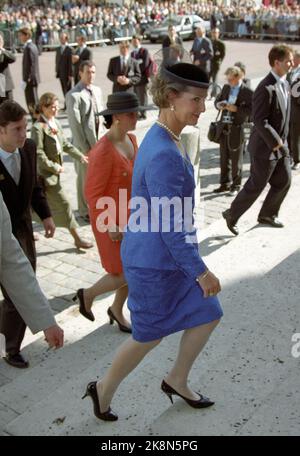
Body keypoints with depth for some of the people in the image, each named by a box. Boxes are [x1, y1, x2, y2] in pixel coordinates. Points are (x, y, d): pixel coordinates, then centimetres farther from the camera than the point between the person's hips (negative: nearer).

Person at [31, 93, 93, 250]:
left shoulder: (55, 123, 6)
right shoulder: (38, 127, -18)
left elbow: (65, 144, 13)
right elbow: (38, 154, -20)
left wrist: (80, 156, 4)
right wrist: (55, 167, -16)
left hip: (55, 172, 8)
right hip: (46, 173, -8)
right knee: (63, 204, -4)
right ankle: (77, 239, 5)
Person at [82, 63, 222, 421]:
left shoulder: (165, 139, 3)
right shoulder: (164, 155, -29)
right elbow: (170, 227, -26)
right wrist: (200, 272, -18)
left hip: (167, 254, 9)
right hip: (156, 262, -9)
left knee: (207, 315, 17)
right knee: (150, 335, 11)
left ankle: (177, 381, 38)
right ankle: (104, 390, 35)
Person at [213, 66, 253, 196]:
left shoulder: (248, 92, -9)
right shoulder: (226, 87, 10)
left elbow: (251, 111, -15)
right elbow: (218, 100, 19)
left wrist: (236, 109, -23)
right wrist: (219, 105, -4)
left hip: (237, 128, -6)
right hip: (224, 127, 6)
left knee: (236, 159, 4)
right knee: (224, 157, 12)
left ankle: (236, 185, 16)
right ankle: (225, 183, 24)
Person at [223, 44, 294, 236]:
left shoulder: (285, 84, 7)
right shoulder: (266, 88, -23)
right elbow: (259, 121, -25)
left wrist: (283, 140, 12)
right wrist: (275, 143, -21)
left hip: (280, 145, 9)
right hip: (265, 147, -9)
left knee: (284, 181, 15)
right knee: (256, 186, 2)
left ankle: (268, 214, 34)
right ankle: (232, 215, 20)